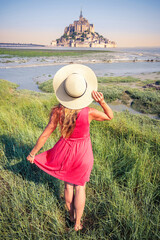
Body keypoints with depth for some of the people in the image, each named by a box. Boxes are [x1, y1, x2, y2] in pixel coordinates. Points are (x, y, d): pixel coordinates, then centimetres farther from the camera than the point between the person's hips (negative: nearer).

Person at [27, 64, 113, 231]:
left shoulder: (57, 112, -22)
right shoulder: (89, 113, -26)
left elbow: (45, 135, -12)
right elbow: (110, 116, -6)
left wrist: (33, 153, 3)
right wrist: (102, 102, -23)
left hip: (65, 149, 2)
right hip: (82, 152, -1)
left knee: (68, 184, 25)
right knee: (80, 186, 21)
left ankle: (71, 216, 49)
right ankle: (77, 223, 39)